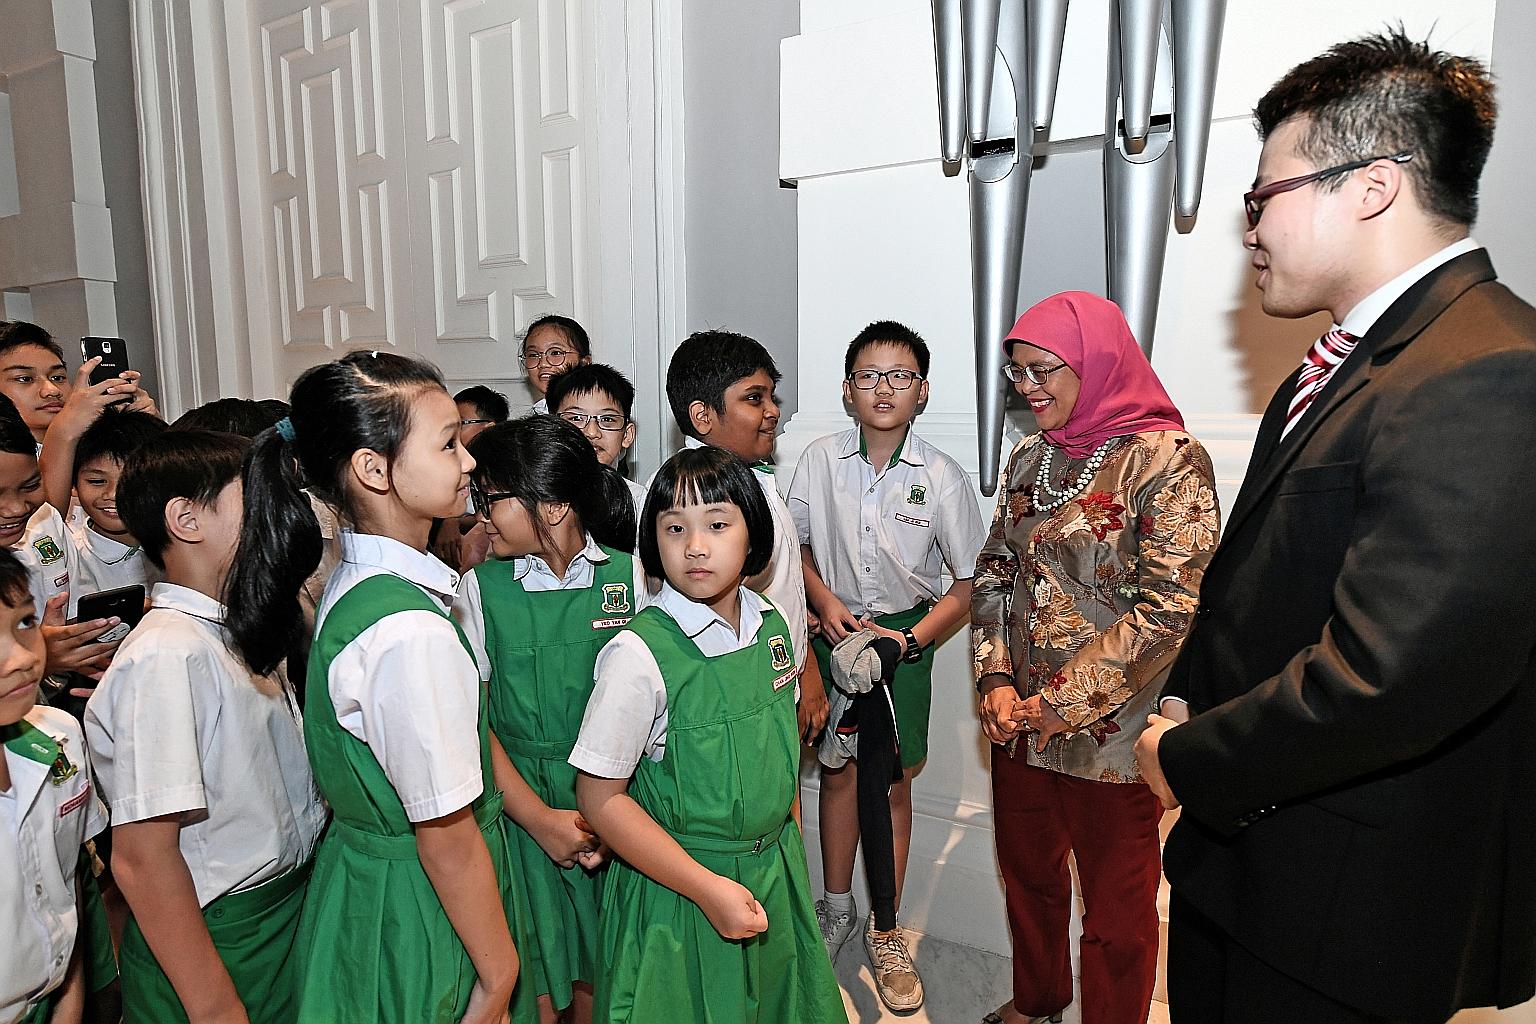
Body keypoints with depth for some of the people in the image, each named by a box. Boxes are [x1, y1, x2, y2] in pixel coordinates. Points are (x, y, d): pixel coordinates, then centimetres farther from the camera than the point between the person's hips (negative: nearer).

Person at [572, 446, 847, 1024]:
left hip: (777, 873, 6)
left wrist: (790, 844, 10)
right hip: (676, 891, -5)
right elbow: (599, 797, -18)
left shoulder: (771, 626, -5)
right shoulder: (639, 655, -23)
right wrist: (708, 888, -19)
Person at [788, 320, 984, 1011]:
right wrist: (827, 604, -9)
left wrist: (909, 640, -16)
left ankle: (886, 934, 27)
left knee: (891, 784, 8)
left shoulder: (942, 477, -10)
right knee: (839, 771, 13)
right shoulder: (820, 460, -5)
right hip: (835, 628, 2)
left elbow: (966, 585, -5)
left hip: (905, 635, -1)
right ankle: (836, 907, 36)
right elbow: (796, 546, 7)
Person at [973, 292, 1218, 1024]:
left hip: (1110, 734, -6)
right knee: (1027, 874, 23)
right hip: (1020, 722, 6)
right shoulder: (1031, 458, 6)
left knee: (1116, 906, 13)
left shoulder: (1169, 460, -13)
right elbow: (994, 573, 8)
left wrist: (1066, 703, -18)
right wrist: (996, 681, -5)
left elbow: (1170, 607, -19)